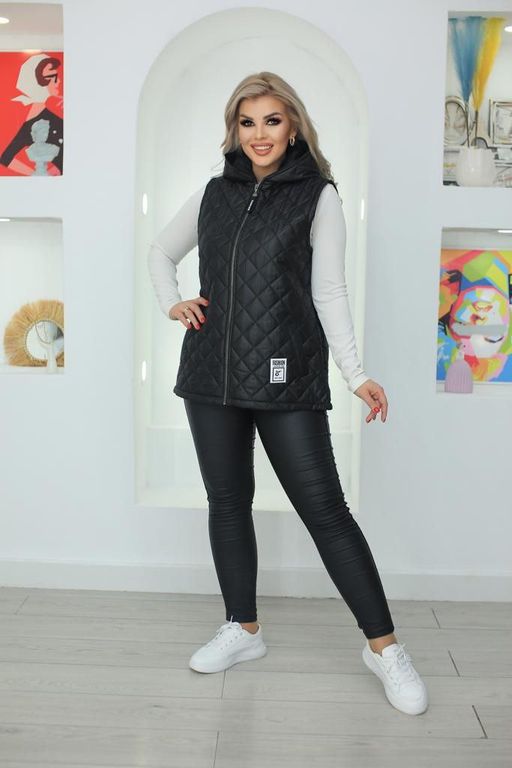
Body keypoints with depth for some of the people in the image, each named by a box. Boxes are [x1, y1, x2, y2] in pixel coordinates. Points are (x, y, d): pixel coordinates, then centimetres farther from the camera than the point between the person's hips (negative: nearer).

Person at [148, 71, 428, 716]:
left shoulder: (317, 196, 0)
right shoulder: (214, 193, 12)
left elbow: (329, 293, -5)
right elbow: (160, 252, 25)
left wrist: (356, 374, -15)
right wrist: (171, 304, 6)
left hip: (287, 379, -4)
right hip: (213, 374, 5)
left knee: (325, 509, -5)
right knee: (227, 501, 11)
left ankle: (384, 646, 7)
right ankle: (243, 628, 28)